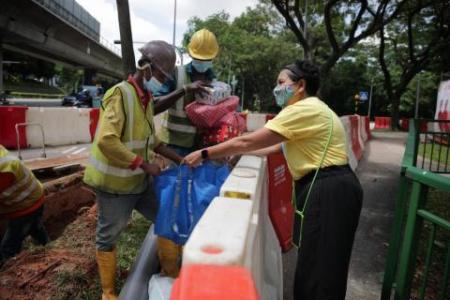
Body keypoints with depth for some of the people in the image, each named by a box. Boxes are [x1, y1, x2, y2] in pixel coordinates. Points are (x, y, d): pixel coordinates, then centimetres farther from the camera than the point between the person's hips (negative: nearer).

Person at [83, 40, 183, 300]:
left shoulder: (147, 98, 6)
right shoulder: (120, 94, -20)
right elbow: (106, 141, -30)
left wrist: (178, 159, 10)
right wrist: (145, 164, -25)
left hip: (140, 180, 8)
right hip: (115, 182, -8)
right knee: (109, 237, 9)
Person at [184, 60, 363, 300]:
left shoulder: (303, 109, -16)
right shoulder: (308, 109, 17)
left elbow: (248, 141, -18)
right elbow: (278, 147, 19)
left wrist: (205, 154, -10)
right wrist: (238, 152, 18)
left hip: (329, 191, -10)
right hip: (322, 189, 10)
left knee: (319, 269, 2)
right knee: (315, 264, 20)